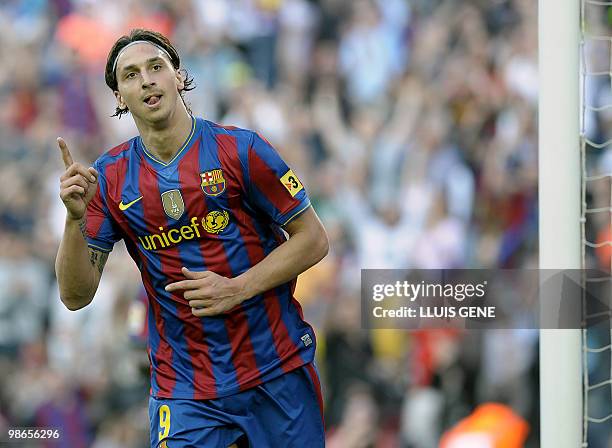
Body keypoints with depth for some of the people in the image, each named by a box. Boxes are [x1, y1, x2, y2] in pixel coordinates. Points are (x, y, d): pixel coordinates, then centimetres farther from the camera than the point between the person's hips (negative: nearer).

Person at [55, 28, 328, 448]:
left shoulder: (240, 149, -6)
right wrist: (76, 218, -18)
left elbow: (313, 239, -2)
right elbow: (76, 295, -2)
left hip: (278, 369, -1)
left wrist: (238, 290, -14)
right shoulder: (108, 178, 0)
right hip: (184, 388, 1)